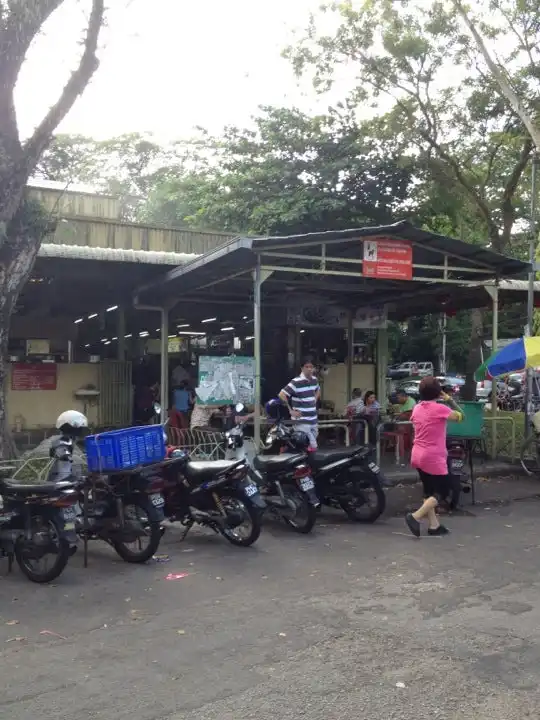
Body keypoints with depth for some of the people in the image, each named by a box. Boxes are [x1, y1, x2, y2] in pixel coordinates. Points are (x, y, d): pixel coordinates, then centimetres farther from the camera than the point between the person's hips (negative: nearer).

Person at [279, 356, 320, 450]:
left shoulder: (314, 380, 8)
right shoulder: (296, 382, -16)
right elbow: (281, 395, -19)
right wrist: (291, 411, -14)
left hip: (314, 420, 8)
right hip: (301, 421, -8)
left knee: (313, 446, 15)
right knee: (313, 447, -12)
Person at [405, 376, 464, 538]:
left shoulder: (417, 408, 4)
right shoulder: (440, 409, -15)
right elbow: (460, 416, -4)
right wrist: (449, 400, 2)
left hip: (418, 456, 7)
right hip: (433, 458, -7)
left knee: (429, 490, 16)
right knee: (443, 491, 3)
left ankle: (434, 526, 18)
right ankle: (415, 517, -9)